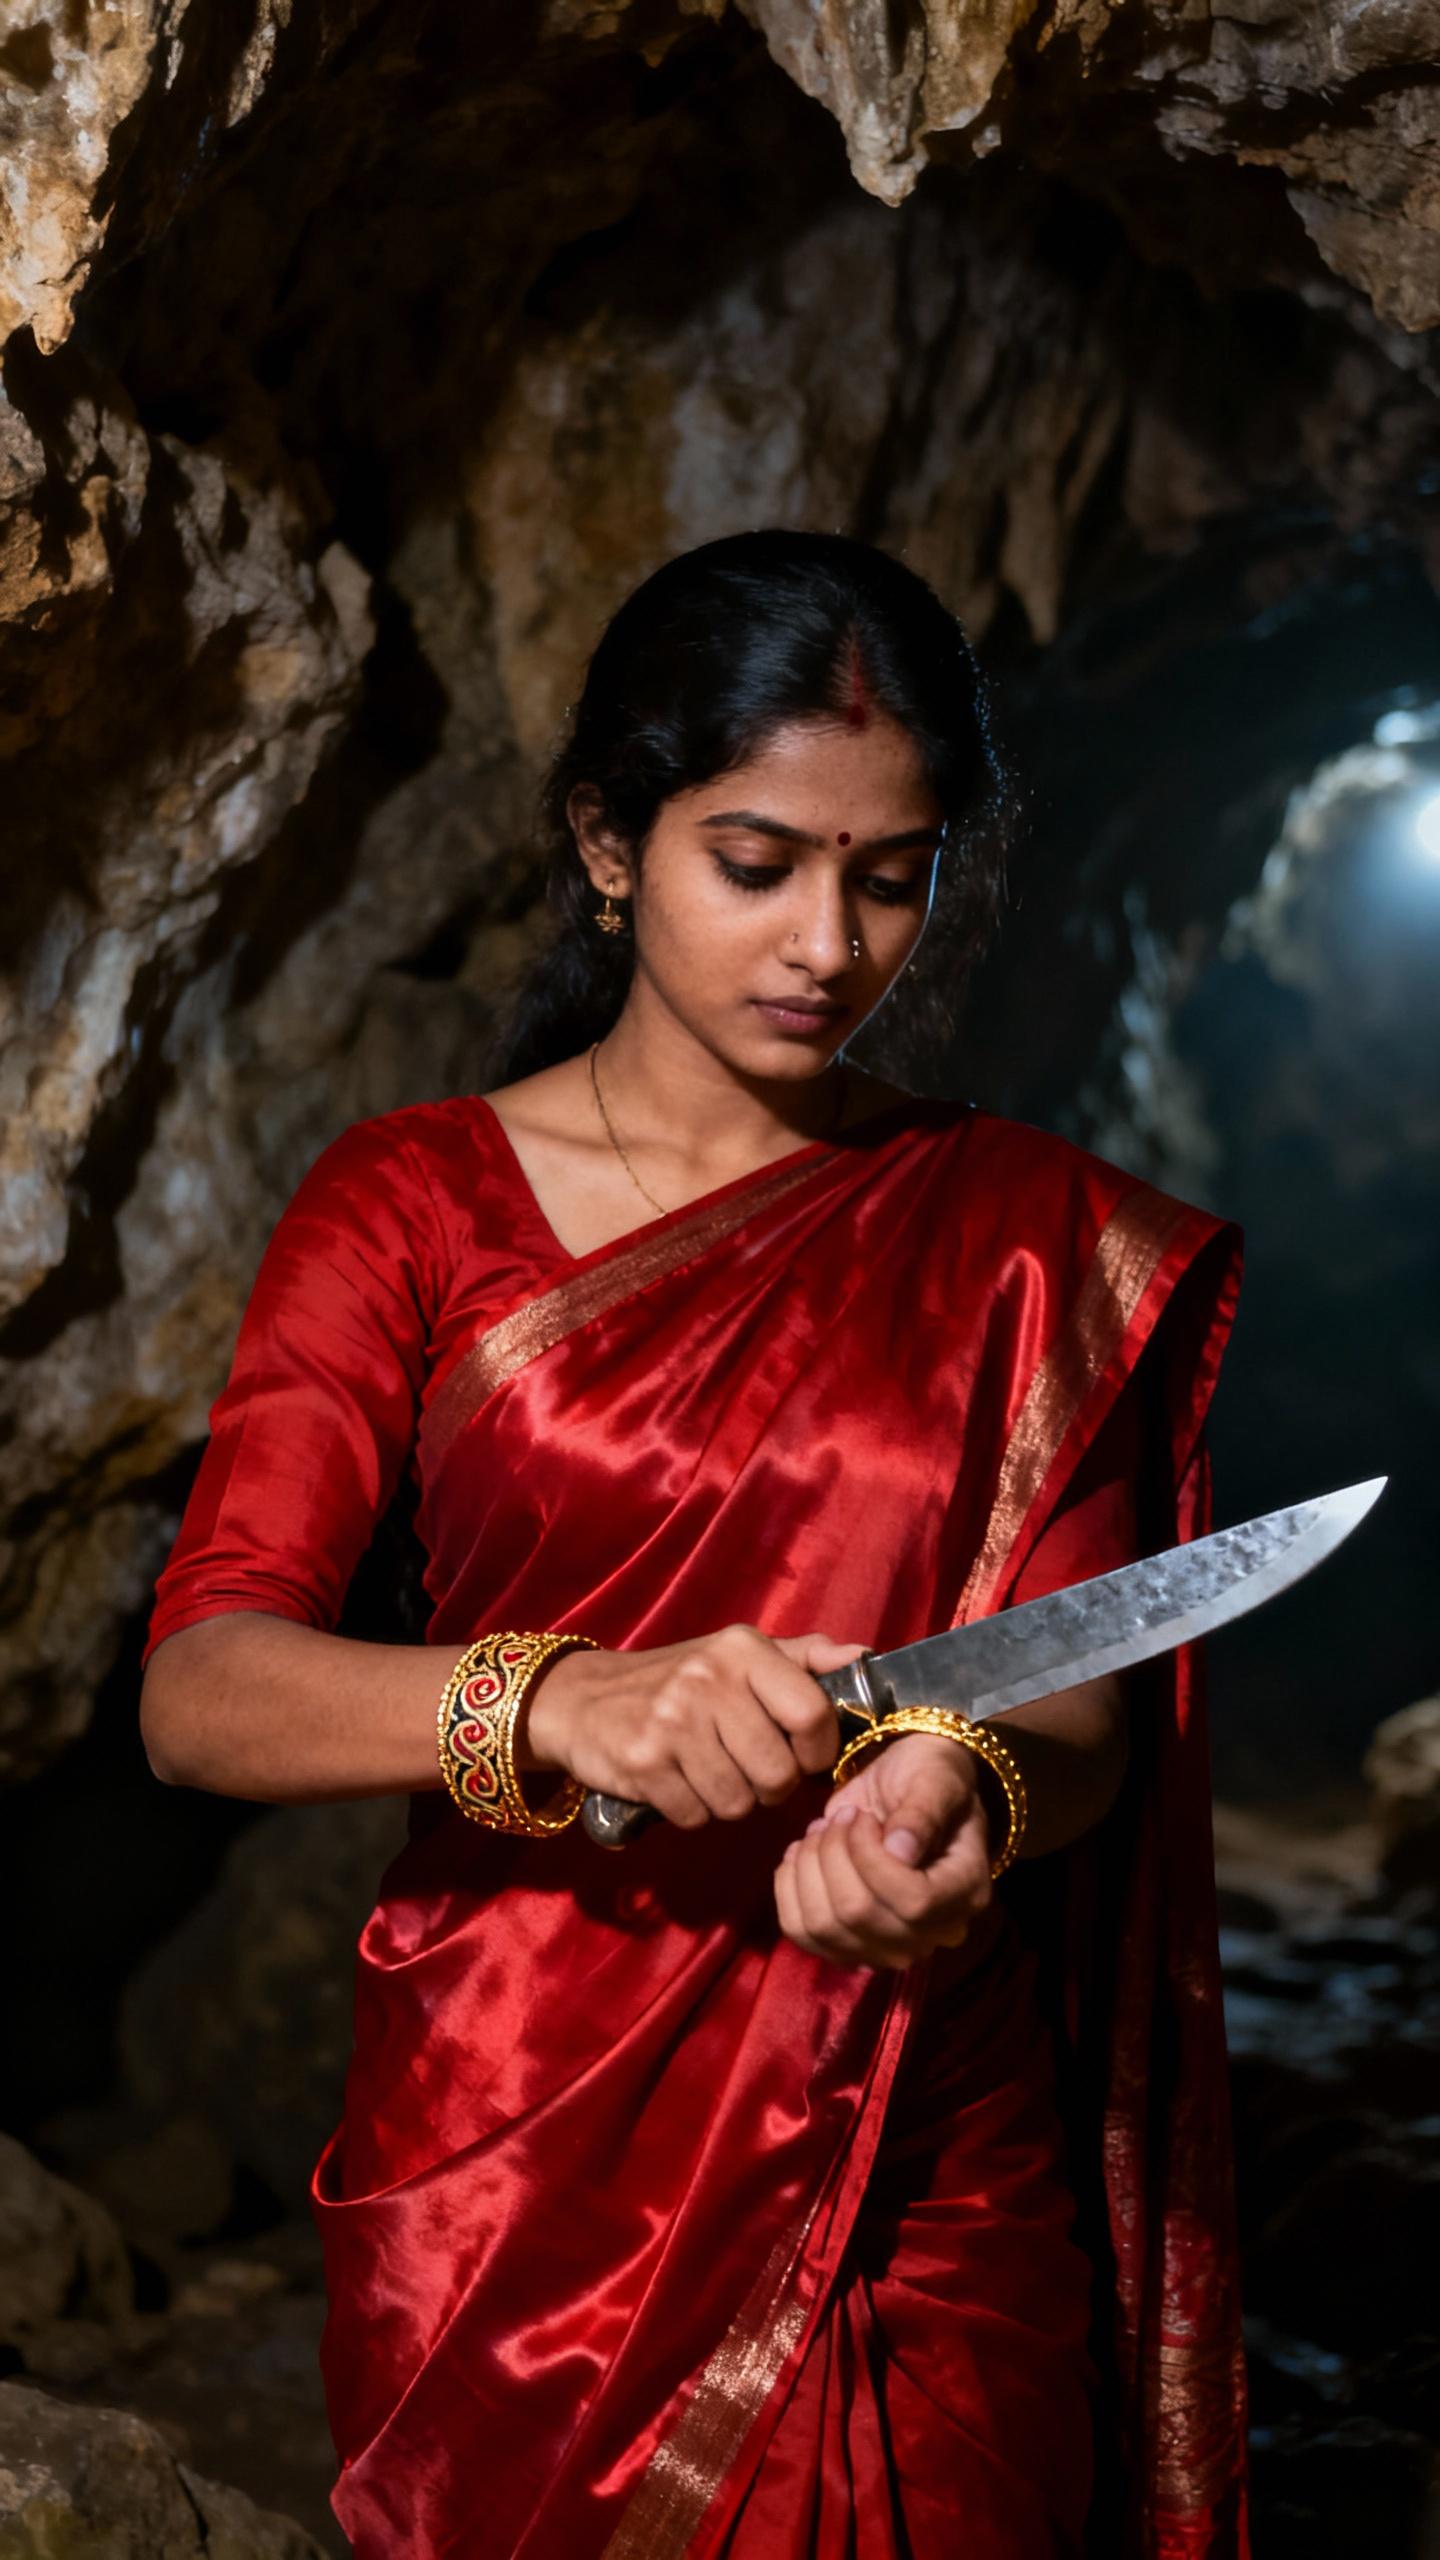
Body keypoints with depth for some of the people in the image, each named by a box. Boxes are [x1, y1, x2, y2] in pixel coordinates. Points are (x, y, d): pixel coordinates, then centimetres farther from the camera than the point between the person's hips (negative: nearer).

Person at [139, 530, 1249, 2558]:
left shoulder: (1040, 1239, 4)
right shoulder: (411, 1207, -2)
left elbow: (1087, 1699, -4)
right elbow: (201, 1690, -13)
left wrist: (963, 1799, -28)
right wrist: (556, 1704, -32)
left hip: (931, 2208, 1)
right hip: (512, 2167, -1)